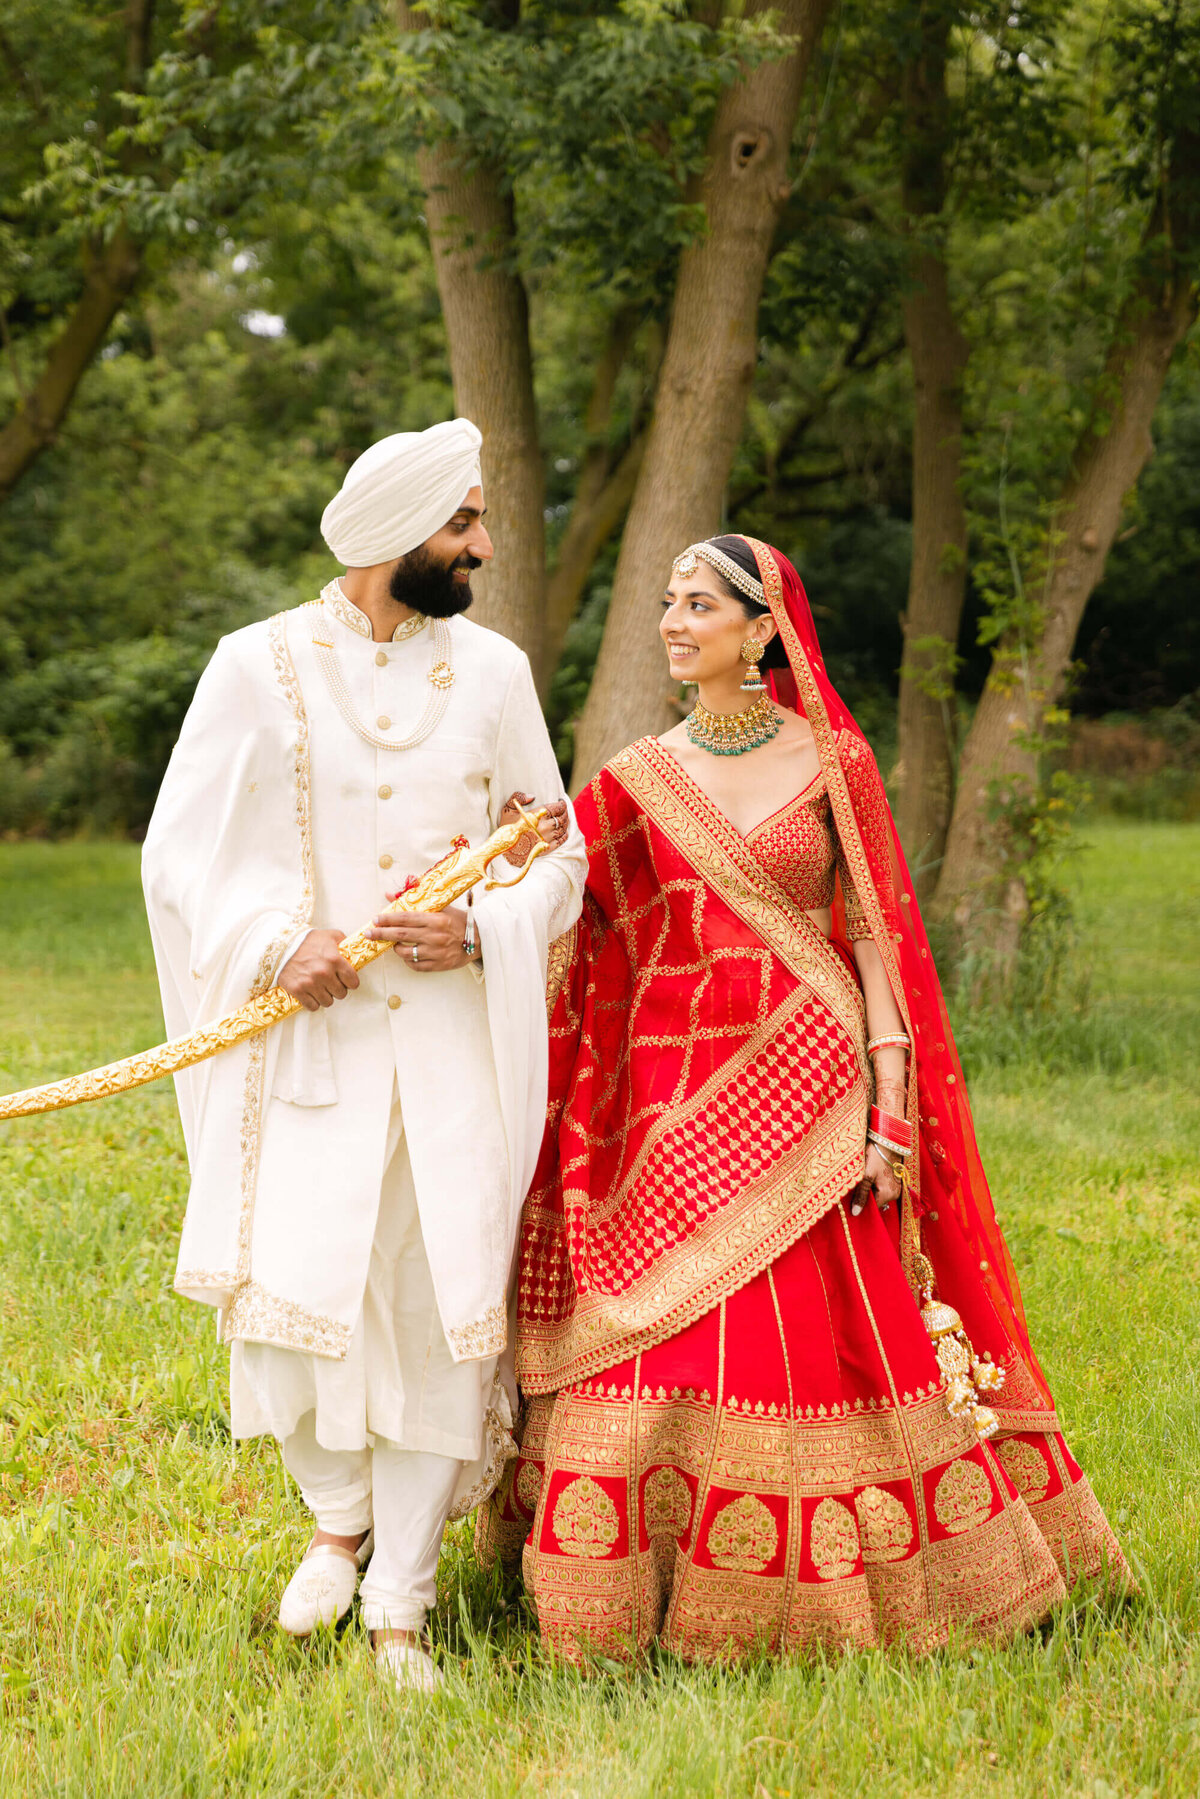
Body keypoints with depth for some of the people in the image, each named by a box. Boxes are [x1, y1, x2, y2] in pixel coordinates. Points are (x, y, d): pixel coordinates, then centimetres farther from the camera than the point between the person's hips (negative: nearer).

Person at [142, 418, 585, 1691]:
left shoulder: (493, 670, 6)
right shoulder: (258, 667, -1)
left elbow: (557, 847, 9)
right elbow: (181, 853, 1)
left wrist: (478, 930, -9)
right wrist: (274, 943, -14)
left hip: (455, 1047, 2)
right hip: (310, 1038, -1)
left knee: (439, 1308, -1)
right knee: (292, 1289, -9)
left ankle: (399, 1609, 11)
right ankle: (339, 1517, 22)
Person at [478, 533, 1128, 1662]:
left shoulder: (832, 763, 2)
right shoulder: (637, 780, 8)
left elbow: (875, 937, 0)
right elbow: (556, 920, 5)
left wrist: (891, 1107, -7)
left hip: (808, 1090, -1)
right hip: (676, 1096, 2)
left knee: (831, 1344, 0)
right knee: (661, 1347, -2)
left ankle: (819, 1596, 14)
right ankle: (644, 1598, 9)